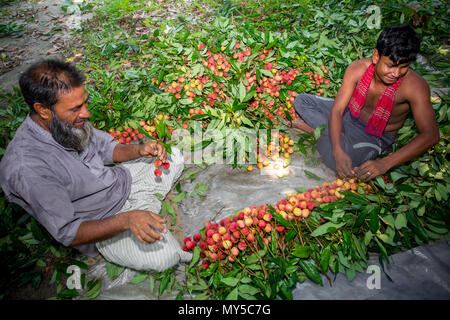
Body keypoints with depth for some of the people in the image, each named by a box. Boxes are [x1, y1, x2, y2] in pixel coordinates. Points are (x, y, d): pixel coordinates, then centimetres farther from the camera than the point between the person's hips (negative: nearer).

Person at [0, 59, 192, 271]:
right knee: (163, 257, -23)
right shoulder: (26, 169, -32)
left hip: (123, 180, 7)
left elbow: (107, 148, 6)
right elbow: (67, 233, -27)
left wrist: (139, 150, -15)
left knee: (175, 159, 8)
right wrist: (126, 220, -38)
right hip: (101, 226, -6)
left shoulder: (69, 119, -12)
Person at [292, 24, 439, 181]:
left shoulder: (414, 85, -29)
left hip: (375, 137, -3)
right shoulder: (358, 68, -21)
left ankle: (320, 130, -4)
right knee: (301, 101, -4)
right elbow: (337, 110, -23)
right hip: (350, 115, 4)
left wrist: (385, 163, -43)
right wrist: (338, 151, -40)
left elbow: (431, 134, -31)